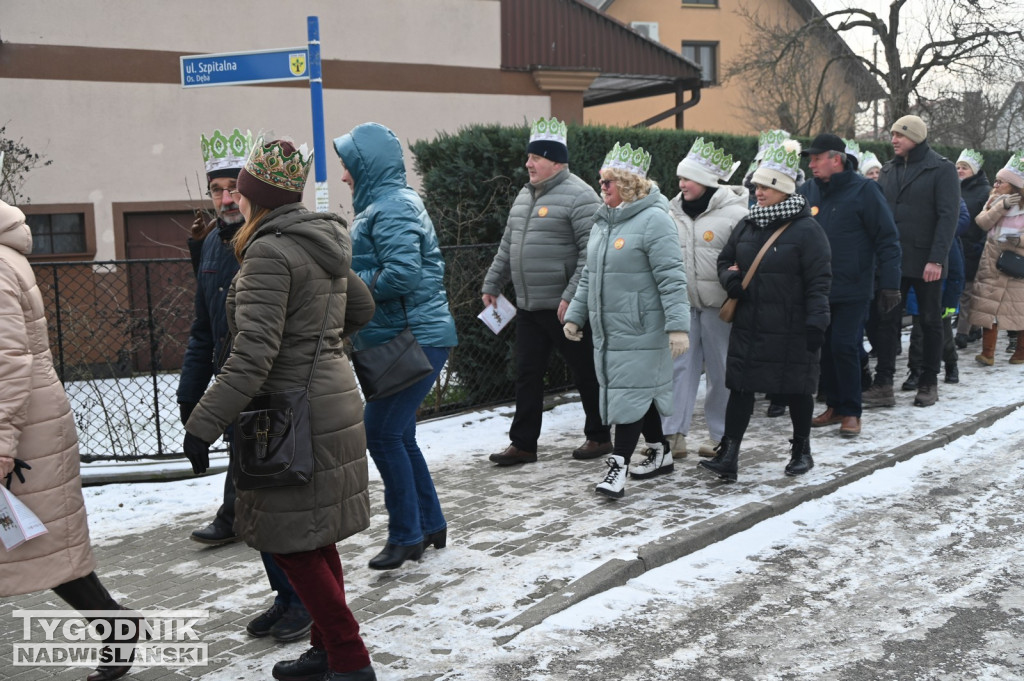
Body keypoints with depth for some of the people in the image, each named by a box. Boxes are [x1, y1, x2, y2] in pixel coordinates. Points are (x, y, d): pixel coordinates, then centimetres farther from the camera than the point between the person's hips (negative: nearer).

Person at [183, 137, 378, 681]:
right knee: (316, 538, 18)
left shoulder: (270, 253, -17)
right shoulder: (323, 242, 11)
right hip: (333, 399, 9)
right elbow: (361, 308, 25)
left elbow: (253, 354, -25)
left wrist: (203, 424, -23)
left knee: (292, 542, 0)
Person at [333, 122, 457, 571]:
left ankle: (406, 535, 6)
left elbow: (402, 275, -26)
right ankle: (430, 525, 26)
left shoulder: (392, 207, -15)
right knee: (397, 434, 15)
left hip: (414, 339, -11)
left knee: (381, 432, -6)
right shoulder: (383, 203, 17)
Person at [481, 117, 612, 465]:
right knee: (527, 375, 9)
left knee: (586, 372, 6)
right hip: (528, 306, 8)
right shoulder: (525, 195, 15)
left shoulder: (578, 195, -12)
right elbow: (507, 246, 22)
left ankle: (599, 437, 21)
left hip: (565, 308, -8)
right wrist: (491, 285, 20)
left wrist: (572, 296, -24)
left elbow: (591, 251, -19)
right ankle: (523, 444, 16)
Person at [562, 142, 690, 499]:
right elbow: (589, 275, 21)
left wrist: (678, 326, -23)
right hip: (606, 328, 8)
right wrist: (575, 315, 19)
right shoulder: (602, 221, 14)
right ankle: (660, 452, 29)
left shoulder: (653, 220, -13)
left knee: (631, 393, -6)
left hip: (640, 330, -8)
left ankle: (618, 466, -3)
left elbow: (671, 278, -18)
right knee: (640, 391, 15)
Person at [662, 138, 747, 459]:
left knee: (721, 371, 5)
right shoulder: (674, 210, 8)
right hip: (682, 303, 5)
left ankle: (721, 437, 16)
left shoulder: (734, 213, -9)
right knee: (679, 365, 2)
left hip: (718, 305, -5)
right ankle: (673, 435, 6)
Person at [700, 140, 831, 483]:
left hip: (790, 330, -5)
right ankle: (728, 454, 4)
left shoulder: (806, 229, -9)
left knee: (796, 389, 8)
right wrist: (730, 279, -2)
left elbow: (819, 281, -11)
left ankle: (802, 451, 26)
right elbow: (725, 260, 20)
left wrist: (816, 322, -17)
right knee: (740, 386, 2)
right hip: (748, 325, 5)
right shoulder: (747, 225, 9)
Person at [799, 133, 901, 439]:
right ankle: (834, 406, 22)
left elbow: (887, 239, -7)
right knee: (824, 348, 9)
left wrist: (890, 284, -10)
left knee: (844, 347, -7)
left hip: (852, 289, -5)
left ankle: (851, 412, 6)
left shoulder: (863, 189, -7)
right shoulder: (807, 190, 6)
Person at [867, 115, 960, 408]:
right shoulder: (888, 170, 12)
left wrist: (937, 259, -19)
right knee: (887, 320, 1)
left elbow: (948, 216, -12)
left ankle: (929, 383, 18)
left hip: (926, 262, -5)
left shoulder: (942, 169, -5)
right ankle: (883, 385, 4)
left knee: (930, 321, 8)